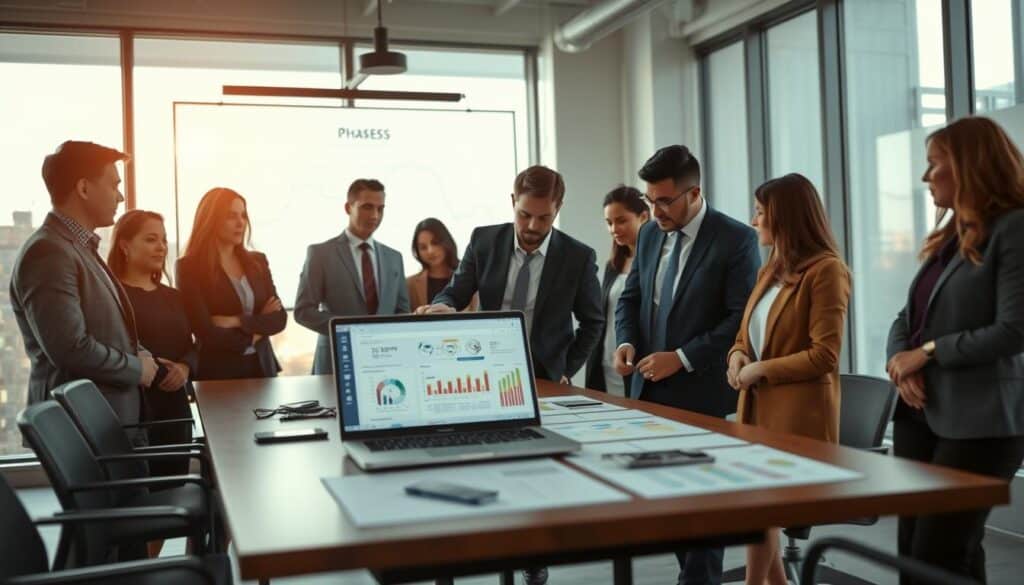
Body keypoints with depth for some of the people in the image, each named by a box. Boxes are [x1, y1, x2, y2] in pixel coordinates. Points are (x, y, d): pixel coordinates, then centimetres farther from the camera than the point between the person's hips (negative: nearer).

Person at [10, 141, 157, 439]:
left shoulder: (79, 247, 15)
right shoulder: (49, 253, -17)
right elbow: (71, 347, -25)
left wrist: (141, 357, 4)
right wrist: (137, 368, -11)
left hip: (114, 420, 9)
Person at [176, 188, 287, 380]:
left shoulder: (257, 261, 7)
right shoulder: (190, 267, -8)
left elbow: (279, 318, 1)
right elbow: (207, 332, -15)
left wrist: (238, 322, -14)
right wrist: (258, 325, -4)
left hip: (261, 367, 4)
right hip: (218, 372, -4)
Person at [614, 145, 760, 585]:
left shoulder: (735, 239, -11)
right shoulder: (650, 234, 9)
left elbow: (742, 318, -15)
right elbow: (631, 297, 16)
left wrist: (682, 358, -19)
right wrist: (626, 341, -4)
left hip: (702, 391, -6)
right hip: (650, 388, 6)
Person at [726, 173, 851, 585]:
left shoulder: (826, 270, -11)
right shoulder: (770, 270, 15)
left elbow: (824, 355, -16)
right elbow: (747, 335, 21)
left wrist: (761, 369, -14)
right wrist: (738, 356, 0)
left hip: (798, 412, -8)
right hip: (758, 407, 8)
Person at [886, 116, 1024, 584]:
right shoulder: (951, 237, 17)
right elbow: (907, 319, 16)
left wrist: (928, 353, -10)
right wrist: (902, 361, -5)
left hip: (980, 422, -8)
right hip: (920, 414, 8)